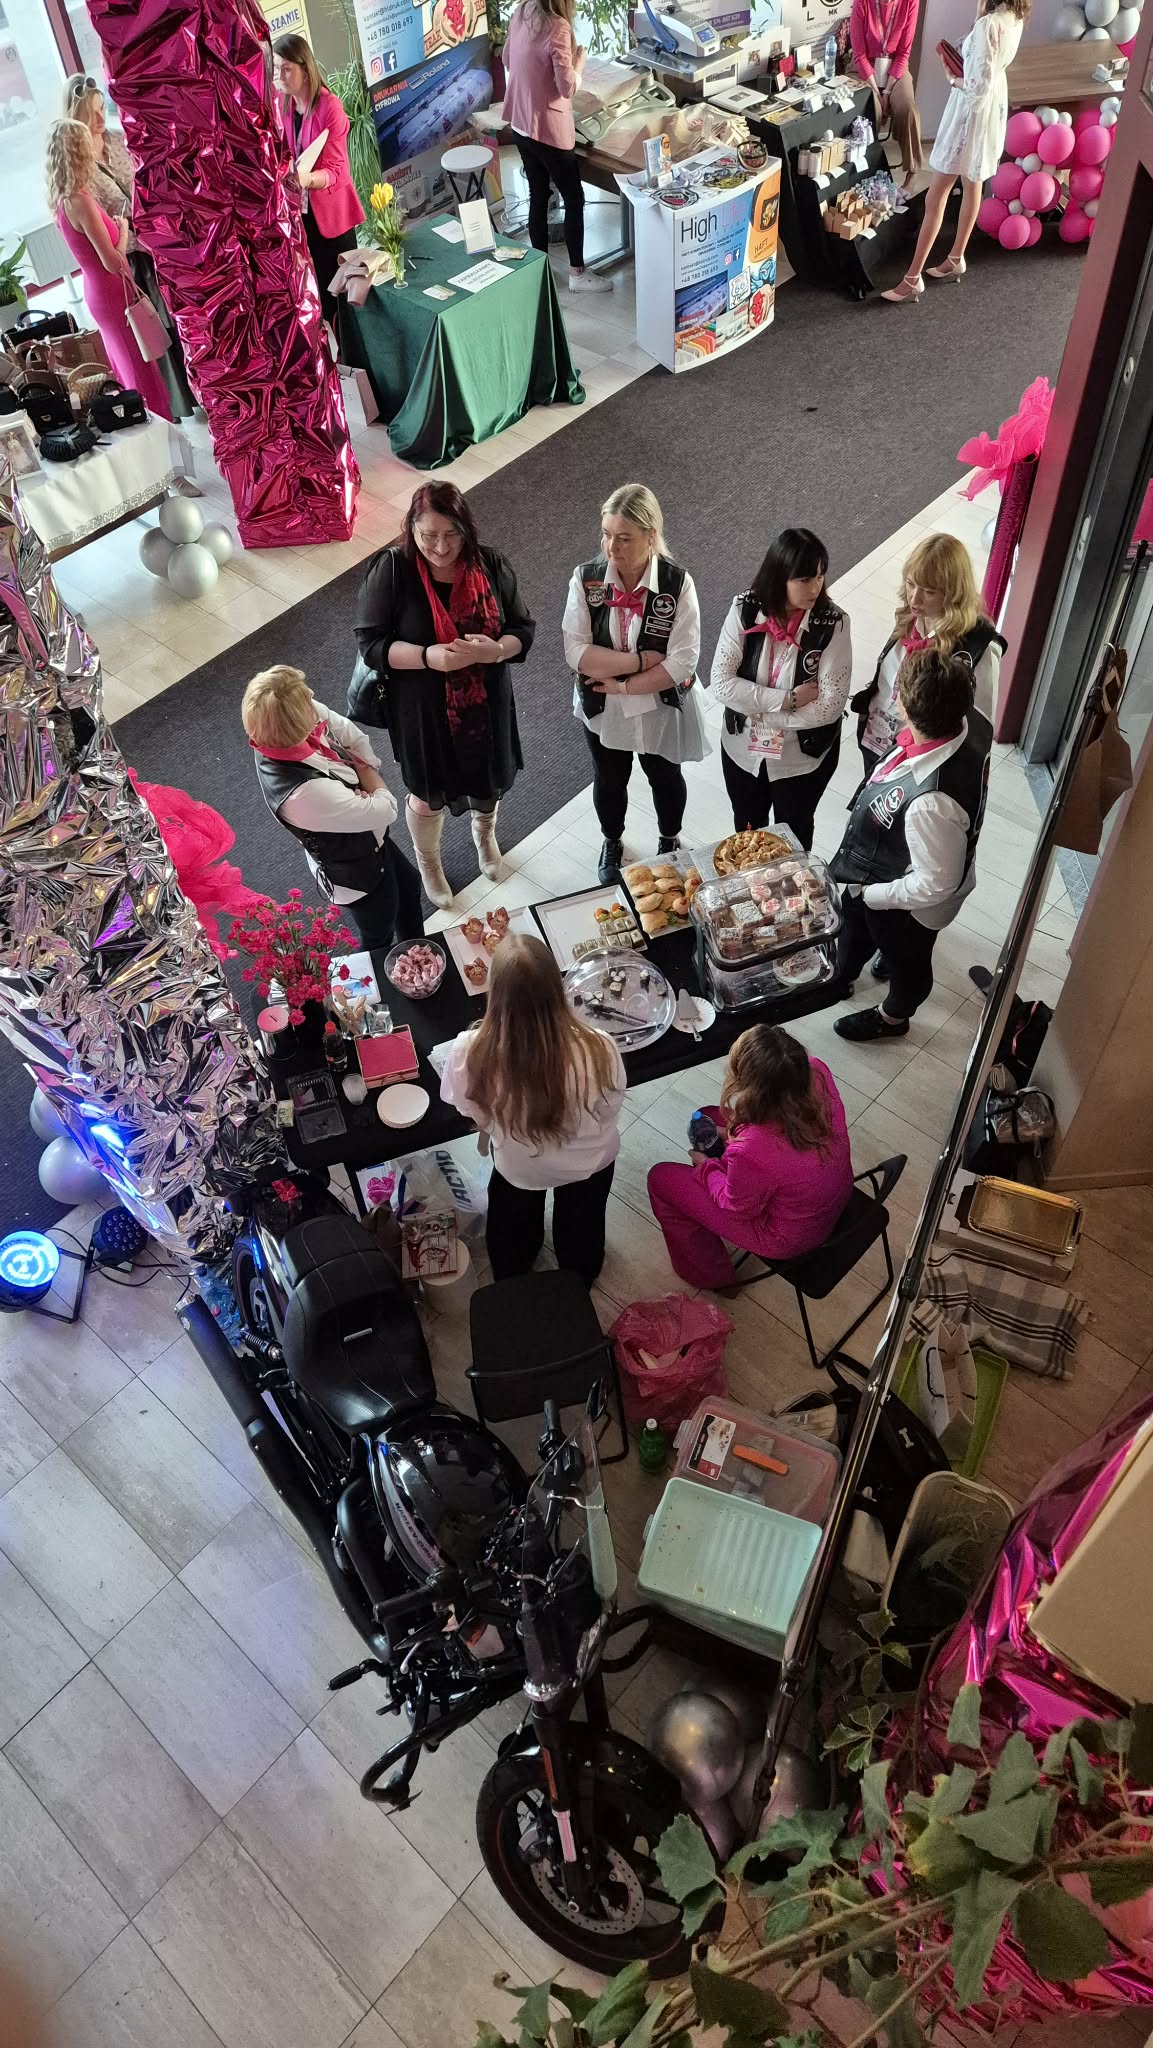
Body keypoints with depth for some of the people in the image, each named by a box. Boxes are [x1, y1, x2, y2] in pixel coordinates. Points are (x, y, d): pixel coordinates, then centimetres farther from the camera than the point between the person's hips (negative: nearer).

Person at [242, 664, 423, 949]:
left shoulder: (277, 740, -25)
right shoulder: (304, 792, -47)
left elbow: (351, 734, -8)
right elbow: (385, 810, -34)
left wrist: (367, 769, -22)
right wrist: (369, 774, -15)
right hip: (356, 876, -8)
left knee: (409, 888, 33)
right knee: (380, 937, 22)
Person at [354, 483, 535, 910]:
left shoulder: (489, 565, -12)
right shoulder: (390, 570, -20)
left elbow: (523, 629, -5)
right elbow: (371, 644, -18)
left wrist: (496, 649, -29)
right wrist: (429, 656, -35)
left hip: (486, 704, 3)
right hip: (422, 710, -3)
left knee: (489, 781, 27)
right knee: (428, 793, 19)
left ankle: (484, 834, 63)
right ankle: (428, 864, 50)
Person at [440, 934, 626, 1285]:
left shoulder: (471, 1052, -37)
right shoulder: (597, 1049, -39)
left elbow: (474, 1113, -14)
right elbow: (609, 1110, -17)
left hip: (517, 1167, 0)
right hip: (589, 1162, 0)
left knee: (512, 1226, 36)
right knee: (580, 1227, 35)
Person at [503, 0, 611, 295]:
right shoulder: (557, 27, -23)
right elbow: (567, 87, -19)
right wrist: (579, 61, -2)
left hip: (520, 123, 8)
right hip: (549, 128, -8)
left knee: (538, 195, 18)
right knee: (574, 199, 6)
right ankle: (577, 273, 13)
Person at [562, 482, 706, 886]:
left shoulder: (678, 583, -24)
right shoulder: (586, 578, -19)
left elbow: (681, 663, -25)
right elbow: (576, 652, -24)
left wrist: (623, 685, -24)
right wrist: (640, 659, -28)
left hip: (661, 708, -1)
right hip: (601, 708, 1)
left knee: (665, 777, 25)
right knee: (609, 780, 25)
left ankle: (669, 841, 55)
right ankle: (612, 842, 55)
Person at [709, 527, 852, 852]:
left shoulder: (832, 624, -23)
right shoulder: (744, 610, -18)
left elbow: (829, 706, -25)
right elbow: (720, 684, -21)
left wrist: (757, 712, -23)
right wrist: (788, 699, -27)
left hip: (803, 757, -2)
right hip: (742, 750, 2)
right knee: (746, 833, 27)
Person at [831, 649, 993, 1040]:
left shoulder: (930, 803, -48)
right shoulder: (970, 724, -26)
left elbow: (936, 884, -32)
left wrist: (874, 895, -20)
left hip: (906, 905, -8)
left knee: (906, 960, 26)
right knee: (854, 919, 36)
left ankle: (892, 1017, 59)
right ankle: (843, 971, 69)